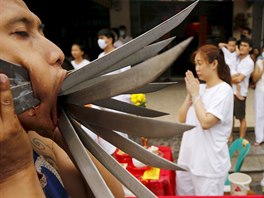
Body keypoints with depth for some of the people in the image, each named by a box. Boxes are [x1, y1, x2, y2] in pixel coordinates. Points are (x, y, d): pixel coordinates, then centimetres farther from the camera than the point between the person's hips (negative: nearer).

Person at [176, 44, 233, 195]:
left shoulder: (224, 90, -14)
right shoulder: (200, 88, 6)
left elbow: (206, 122, -24)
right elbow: (182, 119, 6)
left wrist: (195, 95, -14)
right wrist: (190, 94, -6)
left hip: (209, 164, -7)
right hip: (187, 158, 7)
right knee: (183, 194, 20)